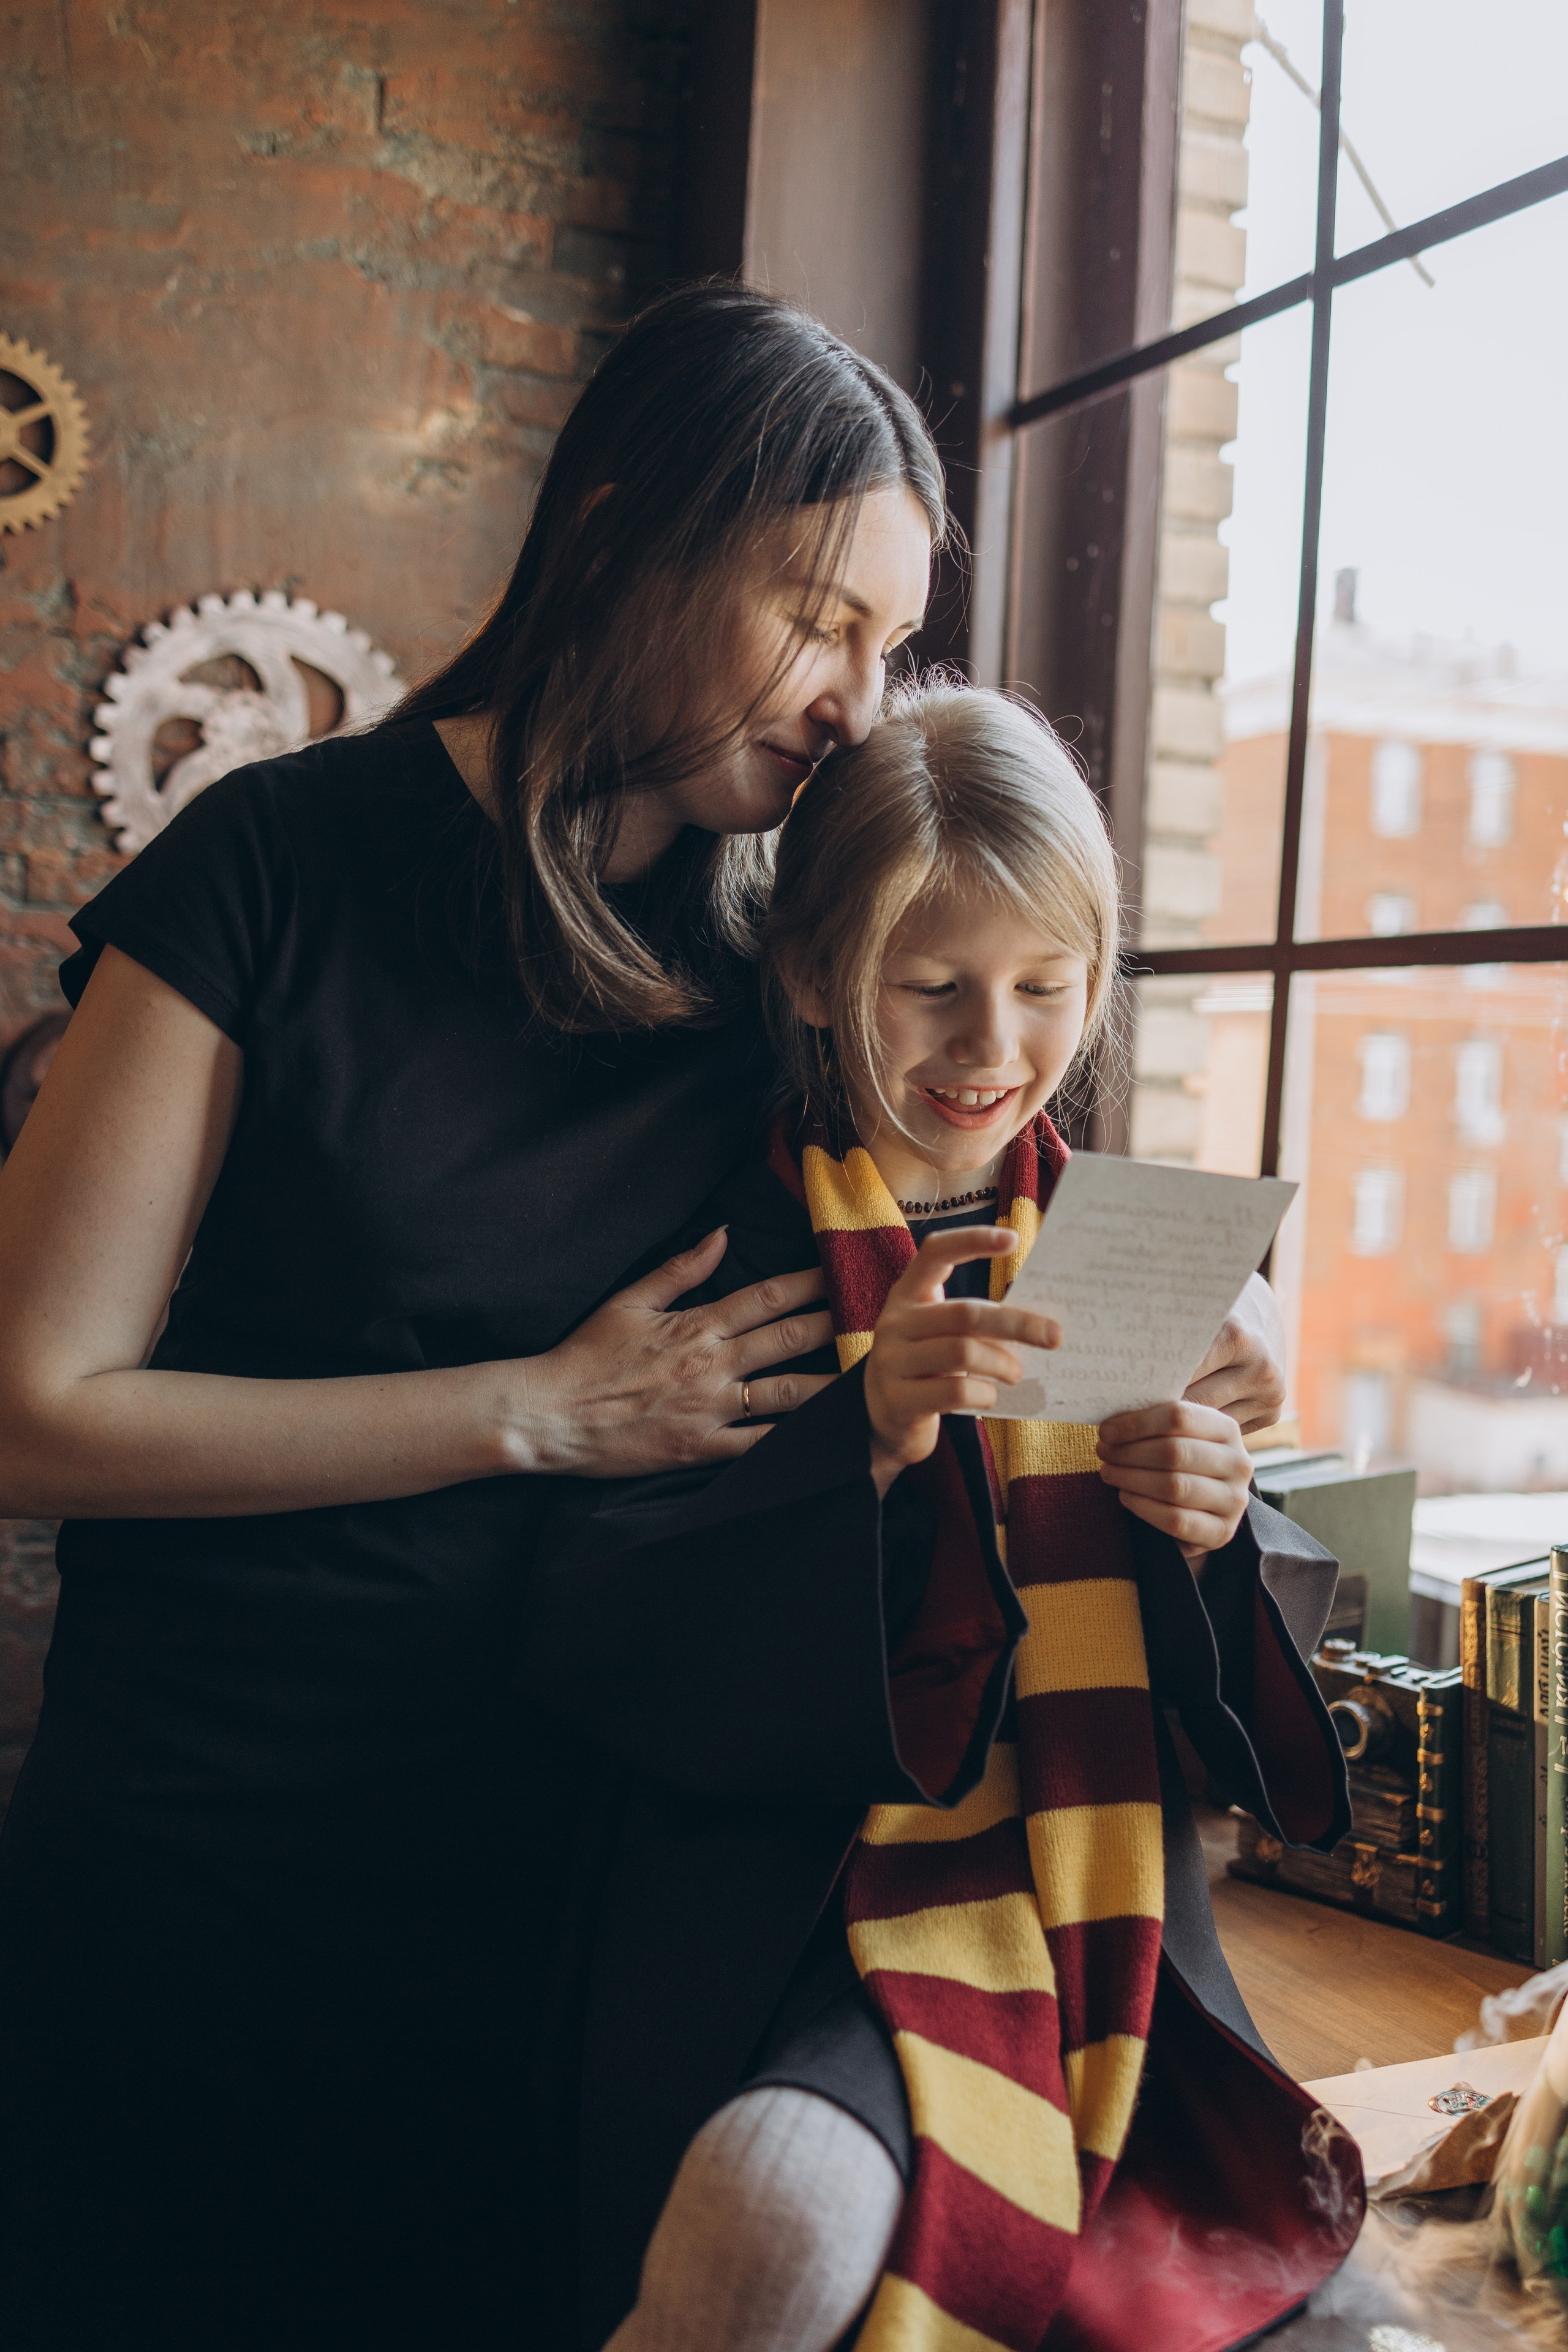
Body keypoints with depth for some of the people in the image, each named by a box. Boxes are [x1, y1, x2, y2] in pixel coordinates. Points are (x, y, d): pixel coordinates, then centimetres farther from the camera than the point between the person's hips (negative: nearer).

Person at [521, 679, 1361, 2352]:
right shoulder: (715, 1256, -3)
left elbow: (1247, 1688, 12)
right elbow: (586, 1650, -10)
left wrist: (1215, 1535, -12)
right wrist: (863, 1444, -22)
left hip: (1074, 1898, 2)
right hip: (779, 1884, -1)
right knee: (777, 2216, -30)